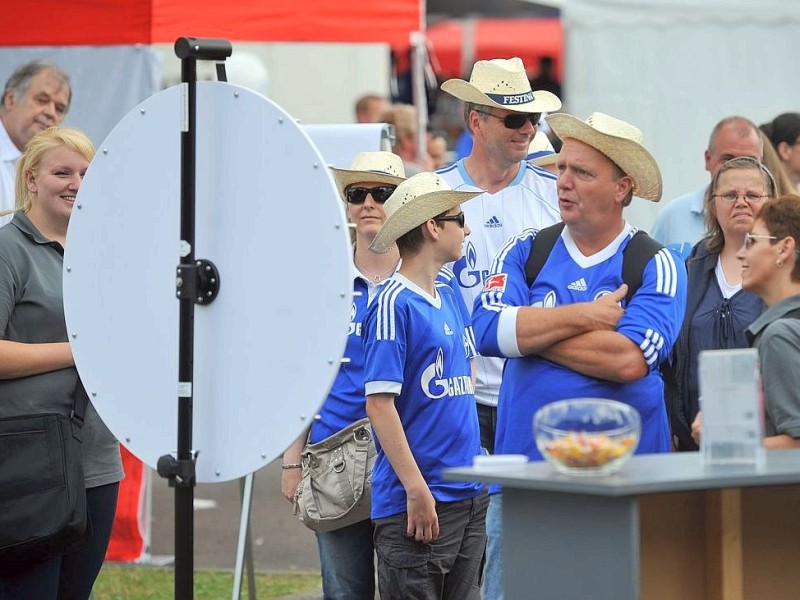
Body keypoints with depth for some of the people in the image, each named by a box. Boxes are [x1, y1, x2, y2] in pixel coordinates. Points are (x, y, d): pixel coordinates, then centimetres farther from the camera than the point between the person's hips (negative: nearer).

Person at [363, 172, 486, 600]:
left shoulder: (450, 296, 12)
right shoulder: (394, 303, -12)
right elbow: (379, 403, -17)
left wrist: (474, 464, 15)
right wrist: (416, 488, -20)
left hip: (469, 495, 8)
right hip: (418, 500, -8)